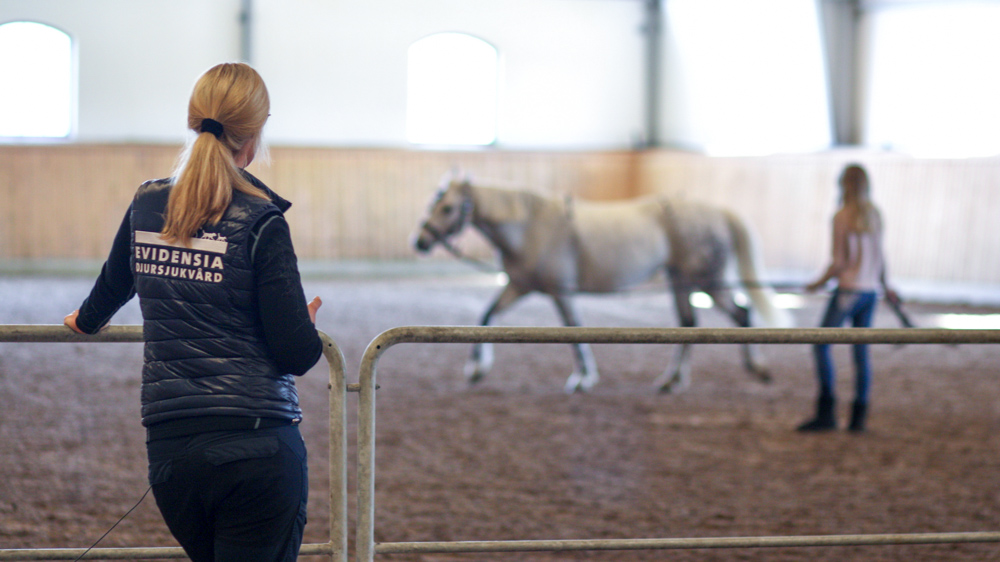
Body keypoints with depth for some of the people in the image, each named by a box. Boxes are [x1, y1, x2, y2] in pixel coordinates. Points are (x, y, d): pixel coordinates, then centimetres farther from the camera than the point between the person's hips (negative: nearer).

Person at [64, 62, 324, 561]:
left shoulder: (147, 207, 5)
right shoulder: (260, 224, -10)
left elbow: (114, 282, 27)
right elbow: (297, 355, -11)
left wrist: (86, 320, 48)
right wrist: (309, 328, 13)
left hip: (168, 450, 5)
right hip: (257, 446, -5)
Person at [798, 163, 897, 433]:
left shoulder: (842, 216, -10)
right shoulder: (874, 215, 8)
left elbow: (838, 262, -11)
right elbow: (880, 257, 12)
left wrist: (818, 283, 1)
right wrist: (884, 286, 26)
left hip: (848, 290, -7)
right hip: (870, 291, 7)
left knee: (821, 346, -3)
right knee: (861, 351, 8)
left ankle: (826, 413, -8)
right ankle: (858, 417, 9)